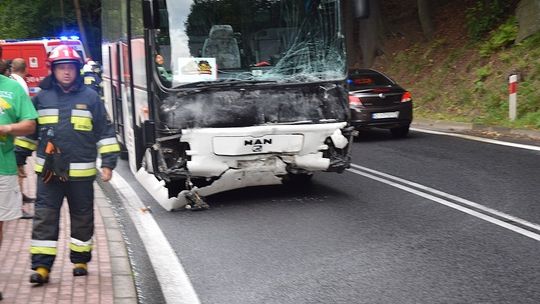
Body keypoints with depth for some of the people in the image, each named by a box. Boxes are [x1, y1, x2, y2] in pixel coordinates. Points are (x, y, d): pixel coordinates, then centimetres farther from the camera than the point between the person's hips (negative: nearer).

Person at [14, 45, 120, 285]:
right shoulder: (42, 97, 5)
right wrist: (19, 159, 14)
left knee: (82, 218, 10)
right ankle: (41, 266, 1)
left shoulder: (90, 97, 1)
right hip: (48, 171, 1)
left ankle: (80, 260, 26)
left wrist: (108, 162, -2)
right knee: (44, 218, -3)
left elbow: (105, 132, 2)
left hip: (81, 172, -1)